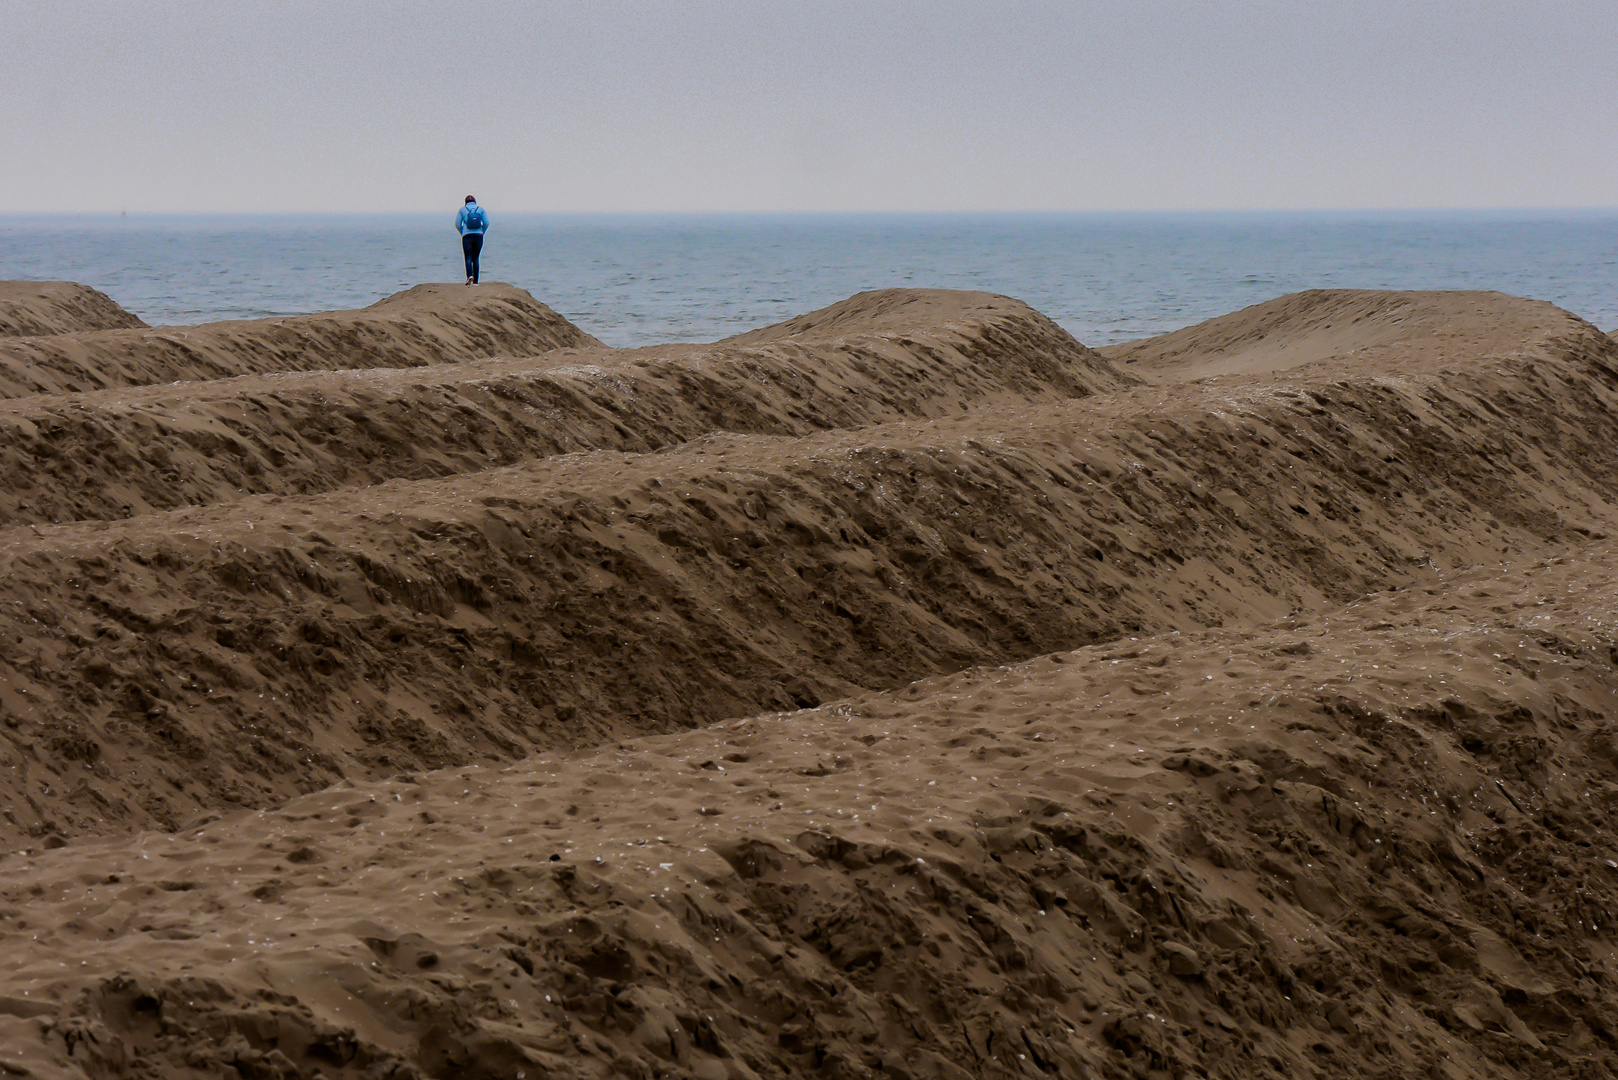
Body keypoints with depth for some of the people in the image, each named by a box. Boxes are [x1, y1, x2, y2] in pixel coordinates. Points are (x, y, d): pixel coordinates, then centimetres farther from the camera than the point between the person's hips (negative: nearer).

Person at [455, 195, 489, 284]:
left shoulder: (462, 209, 4)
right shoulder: (480, 209, 6)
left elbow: (457, 224, 0)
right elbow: (486, 223, 0)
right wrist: (481, 233, 12)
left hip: (467, 236, -2)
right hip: (478, 236, 2)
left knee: (468, 258, -5)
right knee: (476, 258, 10)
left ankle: (469, 275, -30)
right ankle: (475, 281, 8)